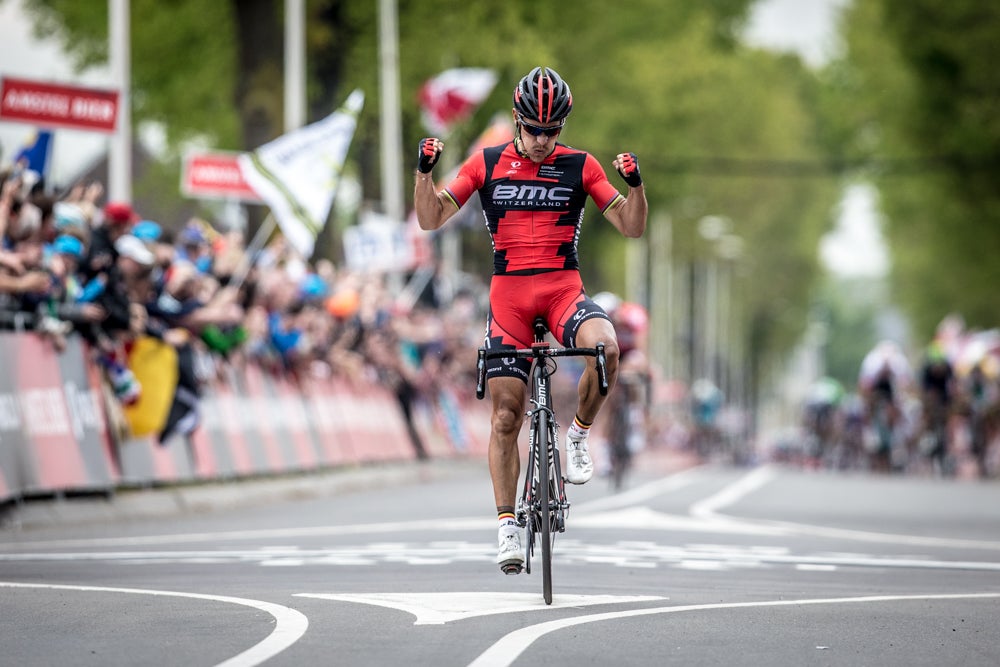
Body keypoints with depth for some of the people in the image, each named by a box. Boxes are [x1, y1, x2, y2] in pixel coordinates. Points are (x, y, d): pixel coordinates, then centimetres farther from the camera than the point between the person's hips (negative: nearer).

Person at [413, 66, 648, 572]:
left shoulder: (580, 166, 3)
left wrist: (635, 184, -17)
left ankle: (579, 435, -6)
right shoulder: (487, 164, 4)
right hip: (509, 293, 1)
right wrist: (424, 170, -16)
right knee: (505, 416, -3)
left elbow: (632, 227, 1)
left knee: (605, 348, -33)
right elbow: (431, 219, 1)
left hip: (564, 288, 0)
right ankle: (507, 526, 6)